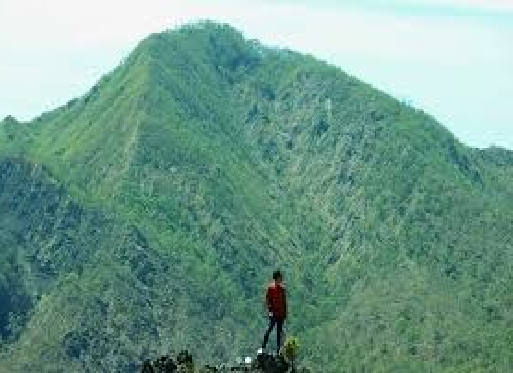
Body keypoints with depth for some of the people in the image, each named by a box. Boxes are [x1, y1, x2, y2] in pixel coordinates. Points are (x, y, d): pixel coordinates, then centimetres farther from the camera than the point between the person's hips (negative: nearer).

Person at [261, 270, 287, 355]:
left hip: (281, 313, 6)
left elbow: (284, 301, 14)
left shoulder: (282, 288, 9)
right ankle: (263, 347, -3)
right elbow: (267, 299, -8)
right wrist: (270, 310, -14)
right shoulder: (271, 287, -7)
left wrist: (285, 312, 12)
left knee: (279, 330, 8)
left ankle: (278, 349, 13)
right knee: (270, 328, -10)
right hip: (273, 312, -6)